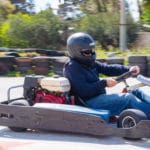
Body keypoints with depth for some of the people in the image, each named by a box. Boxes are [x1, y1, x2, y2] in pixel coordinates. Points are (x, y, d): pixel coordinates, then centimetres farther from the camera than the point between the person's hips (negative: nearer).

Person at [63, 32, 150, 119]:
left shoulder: (89, 63, 15)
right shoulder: (72, 68, -13)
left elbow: (108, 69, 7)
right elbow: (83, 91, -22)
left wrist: (128, 69, -6)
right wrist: (104, 83, -21)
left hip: (100, 97, 9)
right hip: (89, 103, -9)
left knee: (135, 92, 0)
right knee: (128, 98, -21)